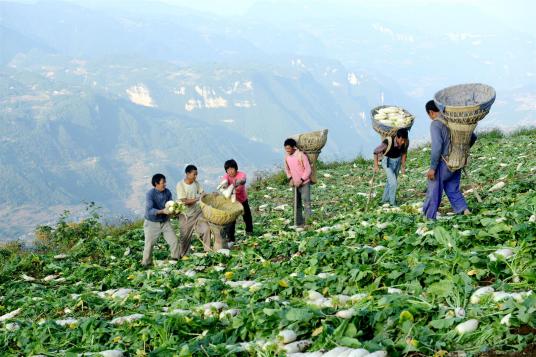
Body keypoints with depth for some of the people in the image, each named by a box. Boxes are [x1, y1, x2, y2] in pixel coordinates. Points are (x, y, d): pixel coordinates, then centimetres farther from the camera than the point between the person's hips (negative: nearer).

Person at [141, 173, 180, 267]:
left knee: (174, 240, 4)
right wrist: (162, 211, -40)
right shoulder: (150, 194, -22)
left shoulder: (167, 192, -6)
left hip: (165, 222, 5)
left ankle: (176, 257, 25)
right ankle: (146, 263, 14)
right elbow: (149, 210, -29)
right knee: (149, 244, -3)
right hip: (152, 223, -5)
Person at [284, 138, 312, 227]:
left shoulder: (301, 155, -17)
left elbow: (308, 169, -15)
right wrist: (290, 179, 1)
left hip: (304, 183, -6)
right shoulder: (287, 157, 1)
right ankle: (299, 223, 19)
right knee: (297, 204, 11)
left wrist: (301, 180, -19)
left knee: (306, 202, -11)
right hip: (295, 184, 6)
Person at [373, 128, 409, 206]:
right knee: (393, 182, -12)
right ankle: (392, 202, 6)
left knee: (391, 181, 18)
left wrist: (403, 166, 4)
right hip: (387, 161, -5)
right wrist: (376, 166, -15)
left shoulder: (406, 142, -22)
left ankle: (385, 200, 36)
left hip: (397, 160, 5)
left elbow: (404, 153, -1)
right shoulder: (388, 143, -36)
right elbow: (376, 151, -20)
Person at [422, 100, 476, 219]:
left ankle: (429, 217, 12)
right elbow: (473, 137, 15)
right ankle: (464, 209, -1)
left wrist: (432, 168, -19)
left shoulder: (435, 124, -13)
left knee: (434, 191, 6)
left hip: (443, 163, -7)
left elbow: (437, 146, -23)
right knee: (453, 190, 17)